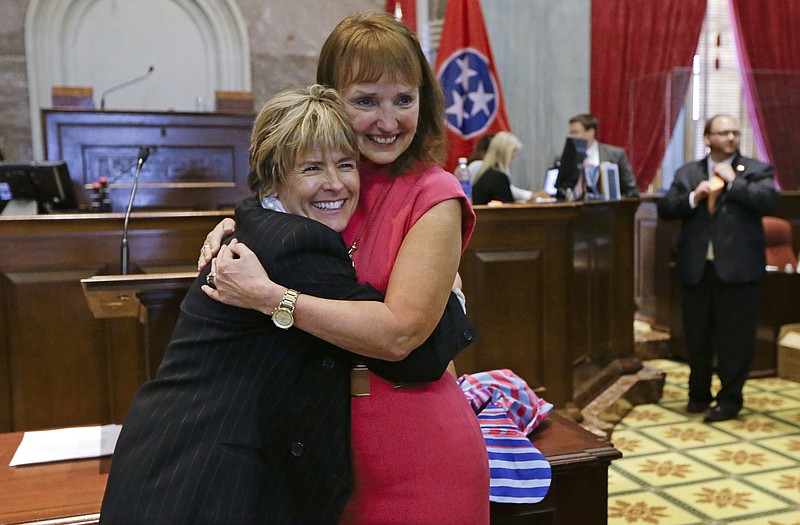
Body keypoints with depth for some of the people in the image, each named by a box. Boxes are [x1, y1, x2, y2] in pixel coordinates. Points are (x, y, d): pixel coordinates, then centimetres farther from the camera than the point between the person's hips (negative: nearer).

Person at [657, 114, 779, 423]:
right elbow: (665, 210, 4)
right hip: (696, 267, 3)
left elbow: (770, 202, -12)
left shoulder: (756, 170, 4)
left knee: (735, 337, 1)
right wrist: (693, 197, -12)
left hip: (737, 267, -3)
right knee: (697, 336, 12)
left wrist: (733, 180, -11)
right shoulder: (688, 173, 12)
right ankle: (699, 394, 28)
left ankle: (730, 399, 14)